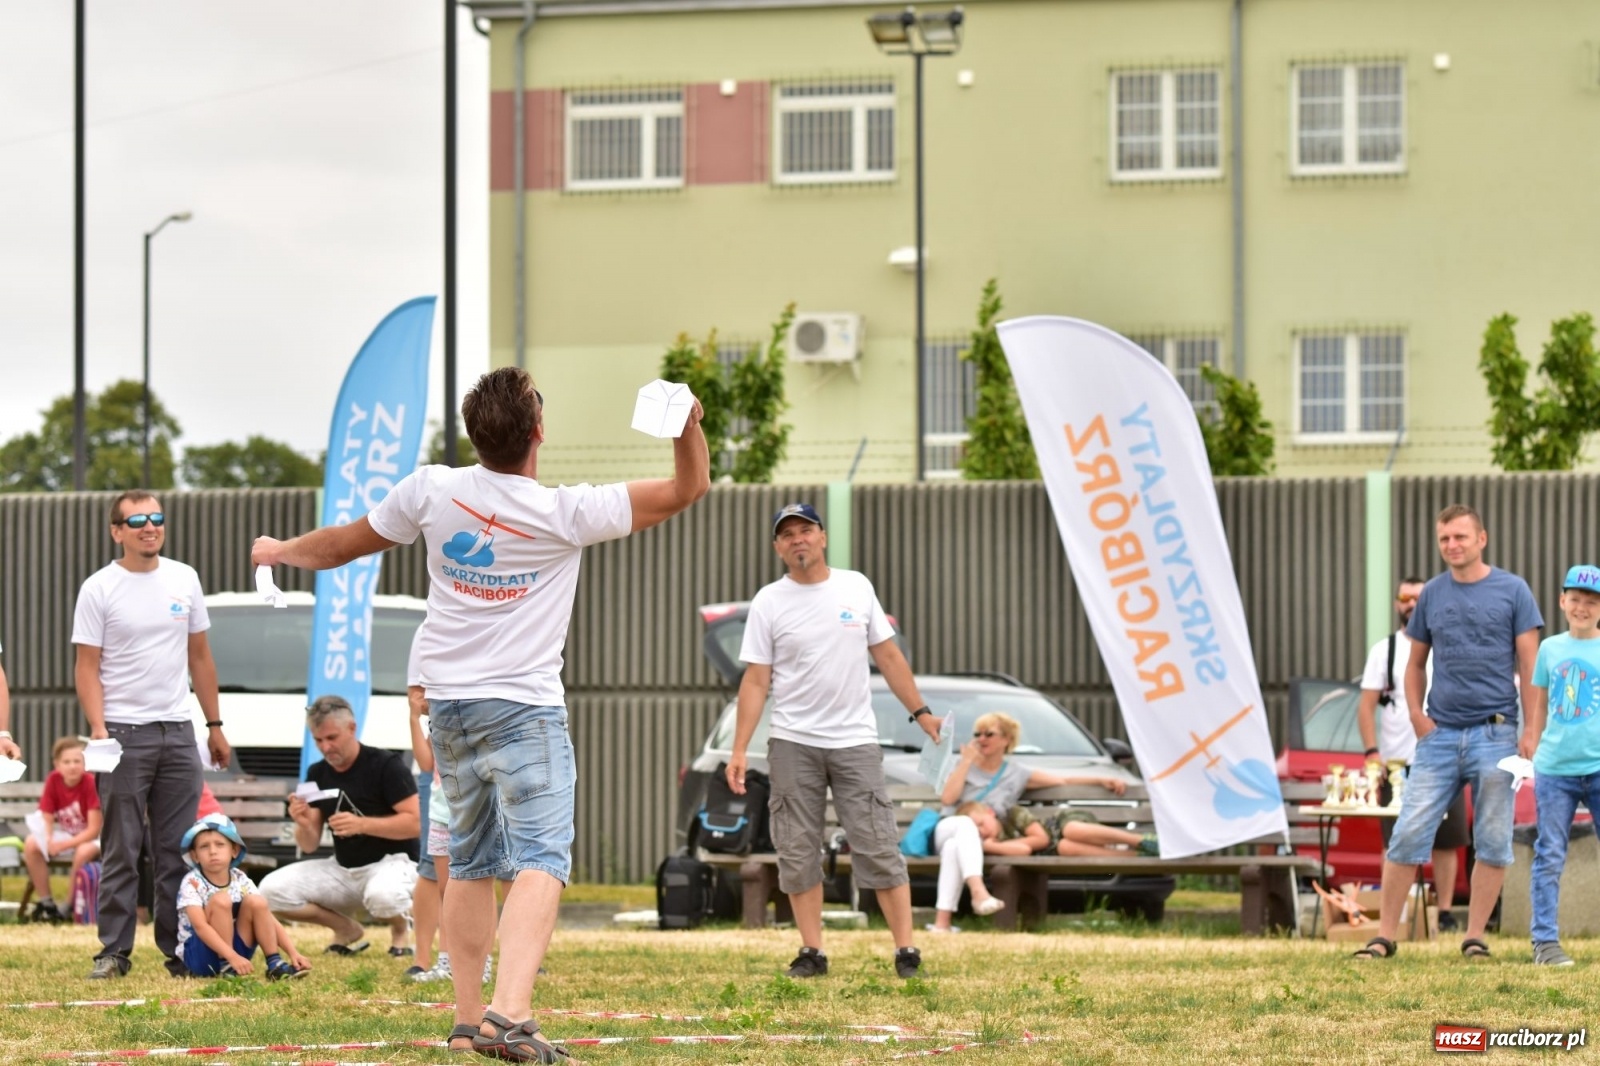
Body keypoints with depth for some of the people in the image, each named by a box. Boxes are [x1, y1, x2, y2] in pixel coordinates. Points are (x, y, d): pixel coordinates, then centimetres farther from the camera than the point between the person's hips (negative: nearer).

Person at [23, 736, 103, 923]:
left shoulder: (90, 783, -22)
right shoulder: (53, 780, -10)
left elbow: (94, 830, -22)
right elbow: (47, 819, -7)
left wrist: (65, 844, -29)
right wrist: (49, 841, -28)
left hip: (88, 837, -4)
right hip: (63, 833, 4)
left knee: (84, 851, -37)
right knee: (31, 844, -20)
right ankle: (46, 903, -9)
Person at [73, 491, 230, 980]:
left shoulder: (184, 580, 10)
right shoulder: (99, 589, -3)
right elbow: (87, 667, -5)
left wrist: (214, 725, 14)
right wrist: (98, 729, -17)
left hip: (178, 732, 4)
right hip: (123, 732, -4)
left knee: (179, 850, 5)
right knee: (121, 851, -3)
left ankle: (179, 951, 10)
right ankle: (114, 952, 0)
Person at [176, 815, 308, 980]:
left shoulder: (240, 881, -2)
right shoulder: (192, 883, -16)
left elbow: (269, 921, -4)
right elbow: (200, 926, -28)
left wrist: (293, 953, -18)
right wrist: (232, 957, -39)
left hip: (234, 949, 5)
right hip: (198, 955, -5)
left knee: (255, 902, -14)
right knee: (220, 900, -26)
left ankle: (274, 964, -14)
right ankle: (226, 967, -24)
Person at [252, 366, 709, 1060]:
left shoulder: (431, 491, -2)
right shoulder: (566, 514, -12)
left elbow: (344, 545, 15)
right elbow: (689, 487, -7)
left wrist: (280, 550, 32)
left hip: (448, 704, 5)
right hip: (524, 709, -5)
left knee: (471, 863, 17)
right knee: (540, 859, -13)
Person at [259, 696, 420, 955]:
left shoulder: (386, 766, -11)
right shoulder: (318, 774, 5)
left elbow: (415, 822, -17)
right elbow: (309, 846, 5)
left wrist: (361, 825, -27)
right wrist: (304, 826, -19)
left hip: (391, 861, -5)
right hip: (342, 869, 6)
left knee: (382, 896, -41)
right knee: (272, 890, -13)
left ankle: (401, 926, -1)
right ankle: (346, 928, 7)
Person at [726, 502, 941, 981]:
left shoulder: (856, 587, 6)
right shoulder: (769, 602, 1)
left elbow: (887, 655, 12)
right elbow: (756, 680, -1)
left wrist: (920, 711, 7)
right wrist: (740, 749, -7)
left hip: (855, 741, 0)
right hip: (793, 744, 0)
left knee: (878, 847, -4)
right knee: (797, 852, 1)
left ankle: (906, 950, -3)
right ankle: (811, 951, 9)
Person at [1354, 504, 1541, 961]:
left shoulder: (1512, 590, 1)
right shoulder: (1432, 594, 9)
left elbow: (1529, 664, 0)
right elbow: (1416, 663, 19)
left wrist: (1531, 731, -6)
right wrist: (1416, 715, 4)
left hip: (1494, 733, -2)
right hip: (1439, 734, 2)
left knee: (1493, 842, 2)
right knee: (1409, 834, -3)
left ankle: (1475, 937, 10)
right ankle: (1385, 936, 2)